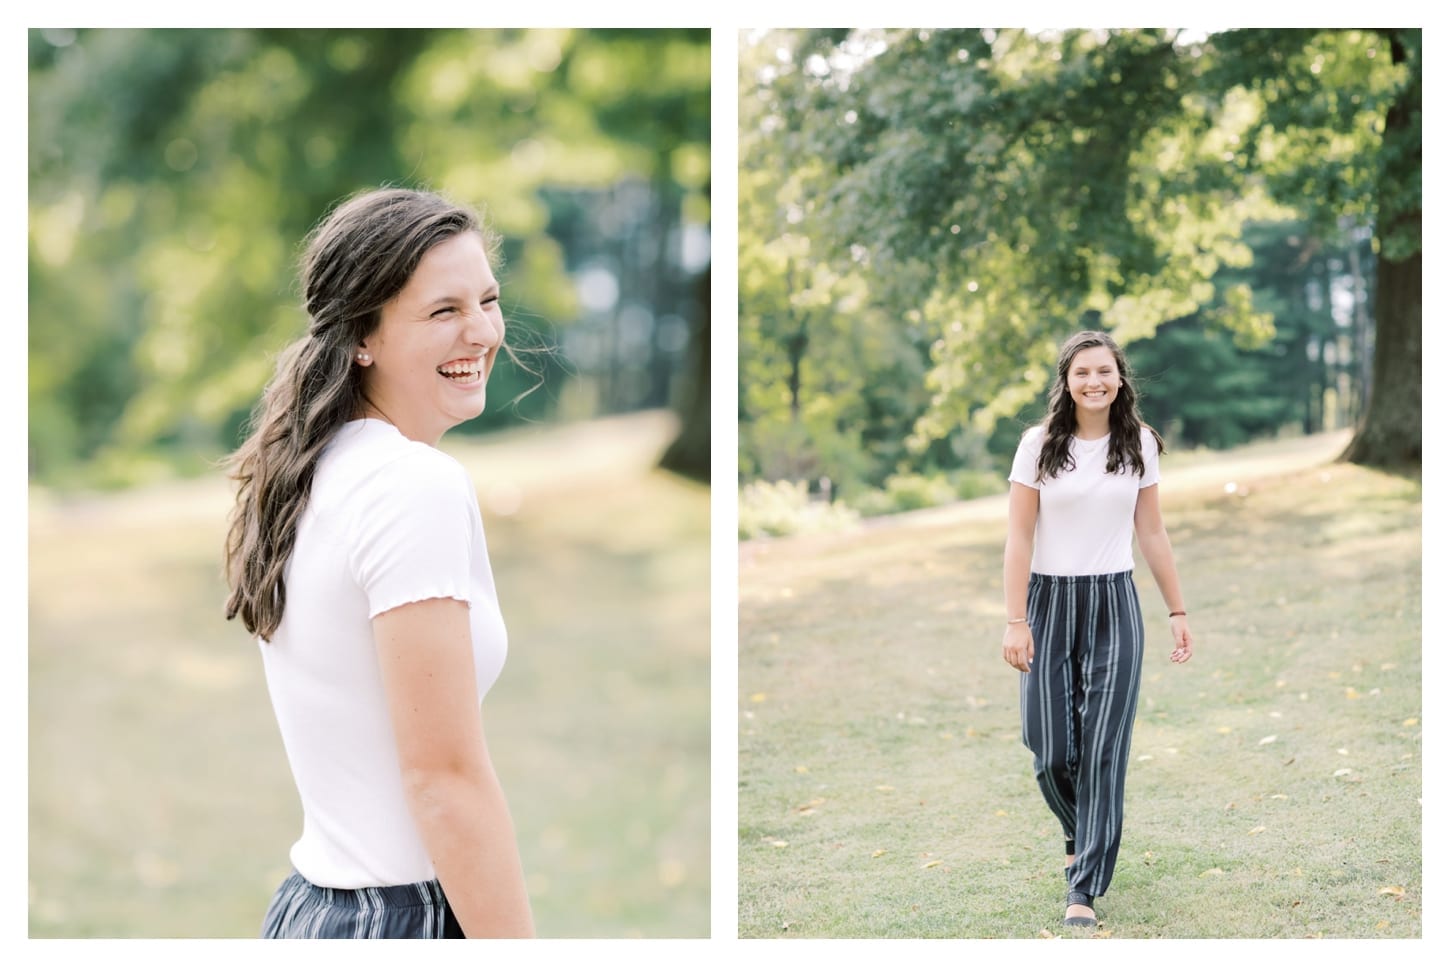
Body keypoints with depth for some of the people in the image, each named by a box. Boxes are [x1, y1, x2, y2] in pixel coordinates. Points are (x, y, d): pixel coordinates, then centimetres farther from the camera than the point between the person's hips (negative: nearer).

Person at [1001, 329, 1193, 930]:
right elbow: (1019, 538, -5)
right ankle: (1081, 833, 32)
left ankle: (1085, 889, 1)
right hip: (1050, 602, -1)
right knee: (1051, 750, -1)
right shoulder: (1040, 445, -3)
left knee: (1103, 749, -5)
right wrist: (1016, 622, -10)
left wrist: (1178, 612, 9)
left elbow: (1152, 535, 10)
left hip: (1114, 607, 1)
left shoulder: (1140, 445, 4)